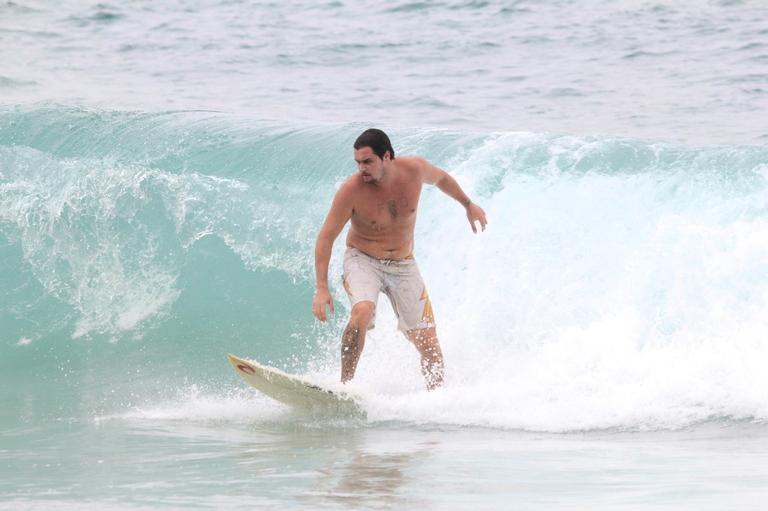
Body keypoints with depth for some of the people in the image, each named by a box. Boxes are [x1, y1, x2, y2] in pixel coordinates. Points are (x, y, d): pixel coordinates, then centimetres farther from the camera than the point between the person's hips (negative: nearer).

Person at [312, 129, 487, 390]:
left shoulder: (415, 169, -13)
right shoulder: (351, 190, -21)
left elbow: (441, 178, 12)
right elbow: (326, 237, -15)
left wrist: (468, 204, 27)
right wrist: (322, 289, -22)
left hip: (403, 266, 3)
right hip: (363, 261, -3)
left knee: (429, 345, -2)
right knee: (362, 312, -34)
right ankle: (344, 385, -25)